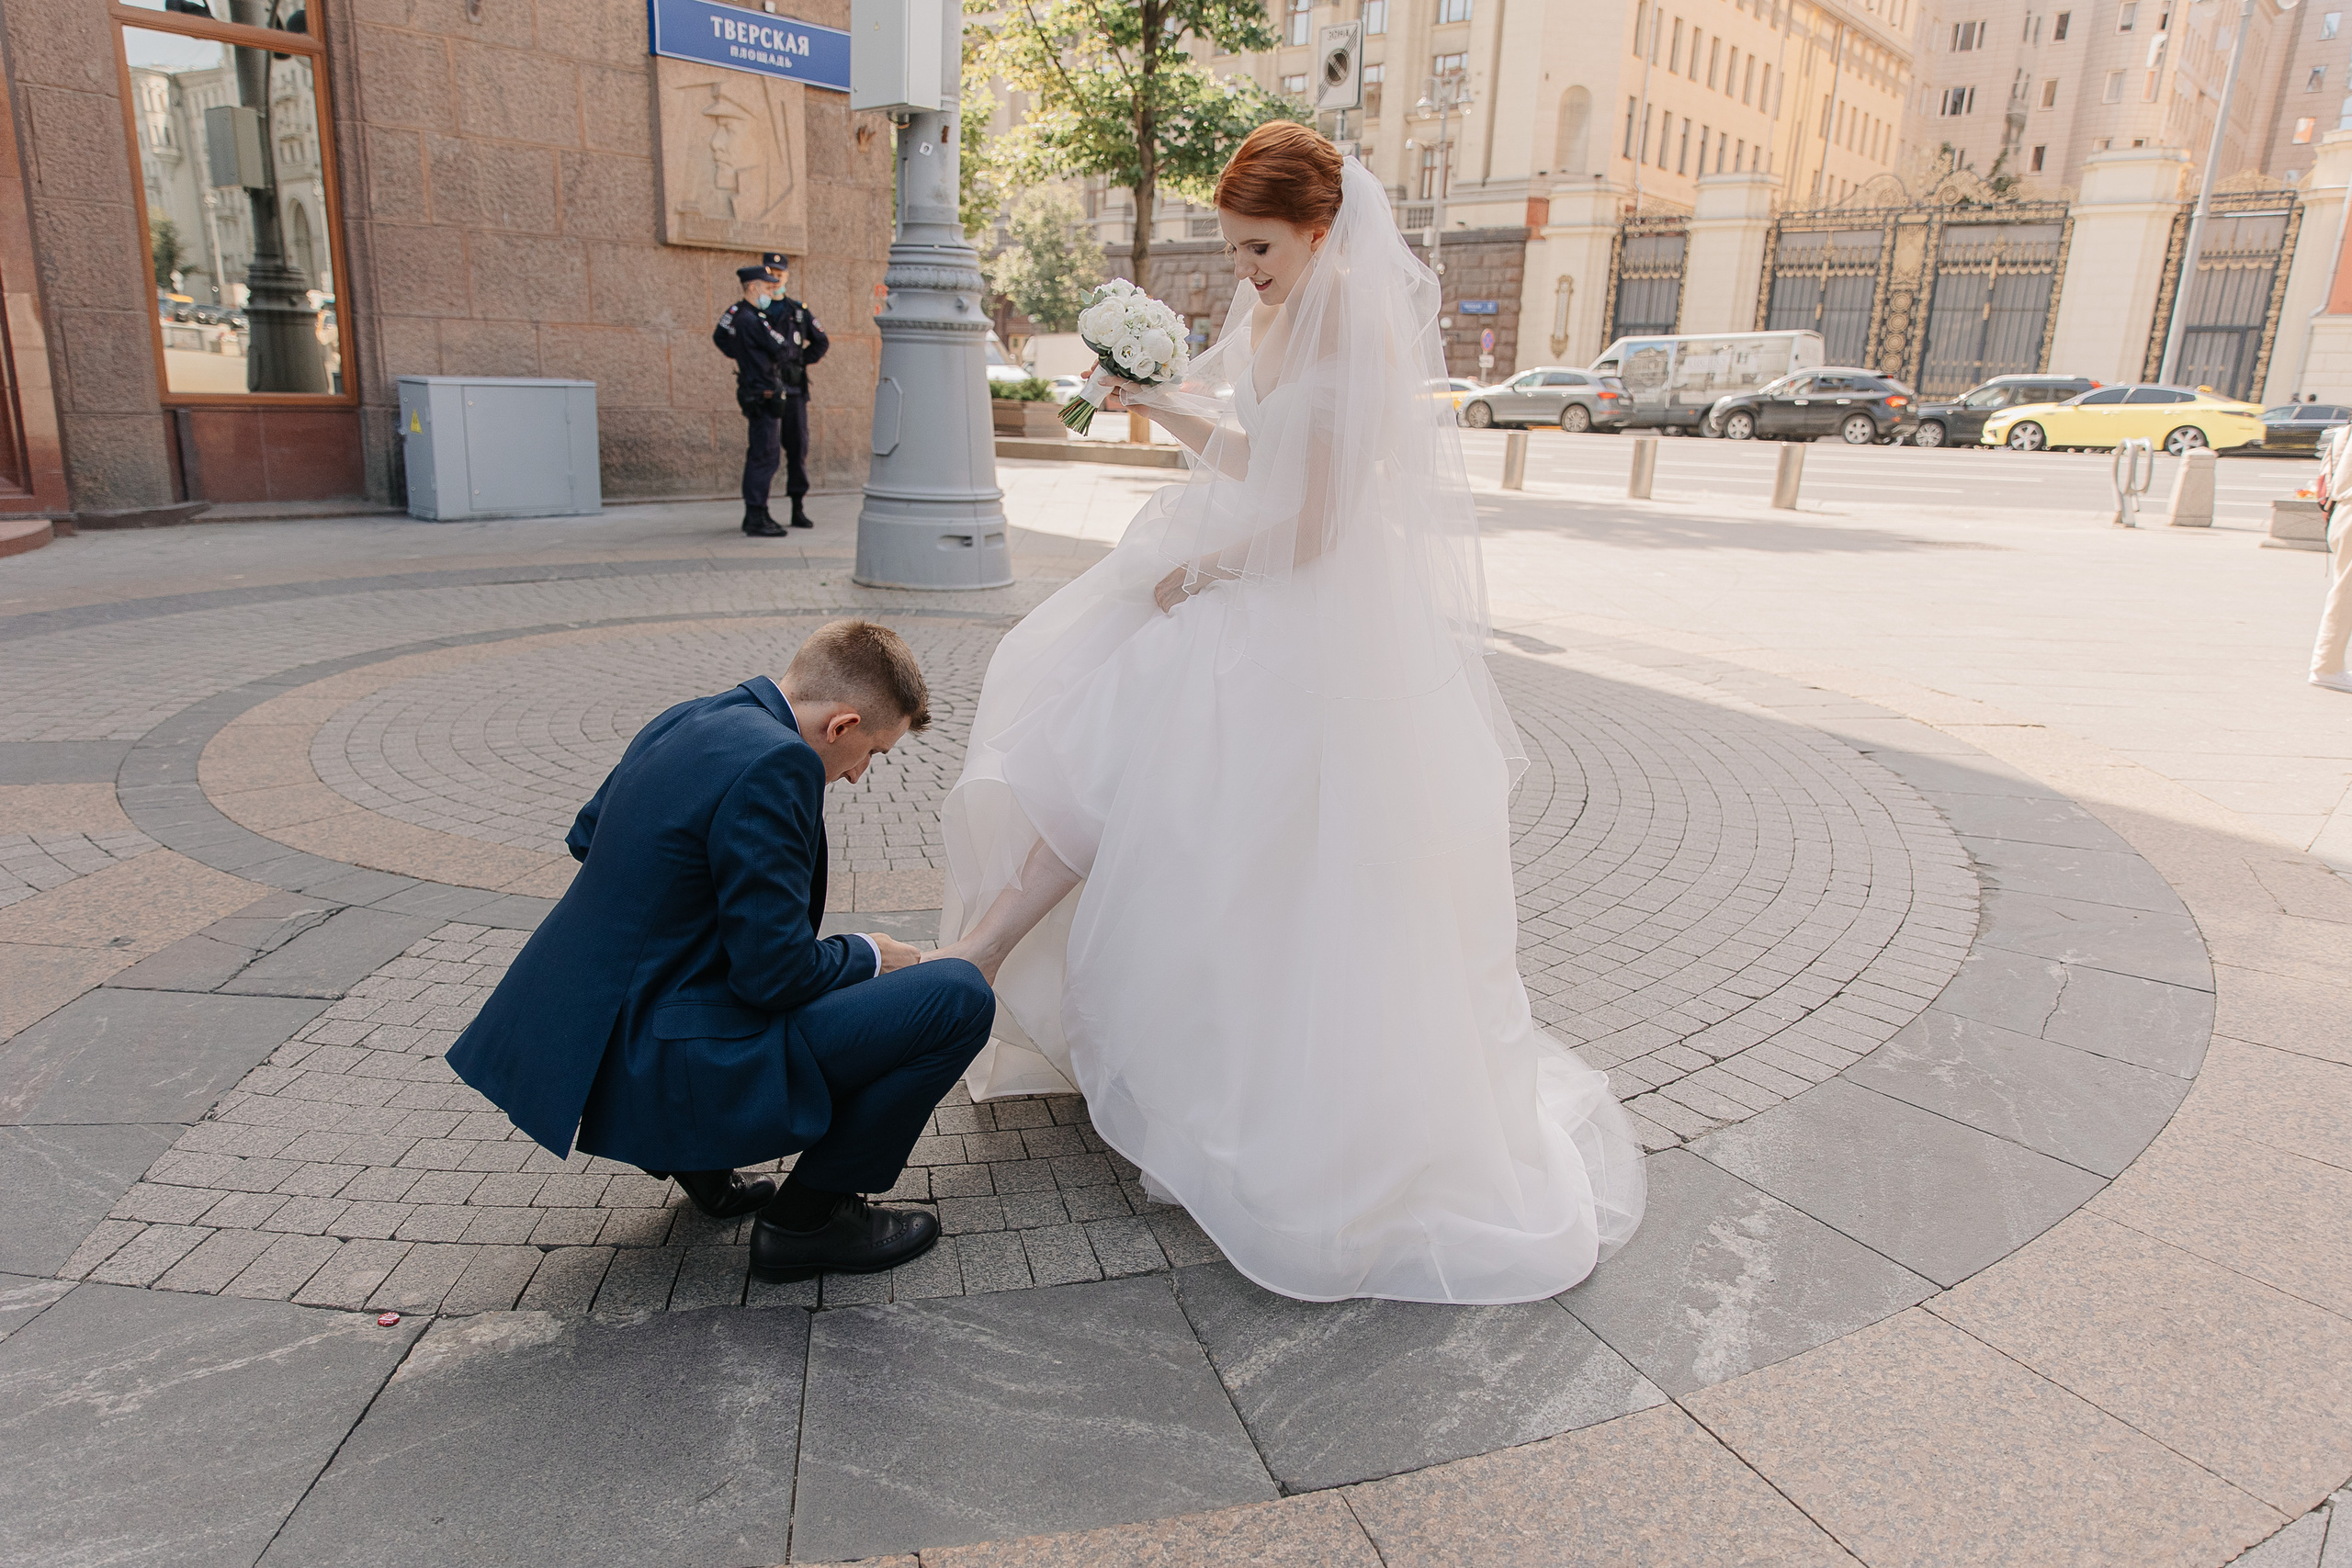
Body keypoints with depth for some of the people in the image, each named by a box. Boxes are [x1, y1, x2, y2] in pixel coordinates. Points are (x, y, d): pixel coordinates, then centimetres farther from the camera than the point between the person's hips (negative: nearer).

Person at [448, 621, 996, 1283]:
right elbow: (776, 974, -21)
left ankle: (694, 1157, 23)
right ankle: (809, 1216, 3)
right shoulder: (775, 764, -22)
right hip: (665, 1072, -10)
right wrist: (870, 955, -2)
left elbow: (586, 836, 24)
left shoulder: (684, 722, 7)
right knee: (959, 997, -11)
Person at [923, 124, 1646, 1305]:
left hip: (1304, 622, -9)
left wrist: (1200, 570, -8)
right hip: (1233, 595, 9)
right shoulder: (1273, 317, 8)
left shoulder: (1359, 334, -18)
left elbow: (1314, 525, -20)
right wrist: (1161, 403, 4)